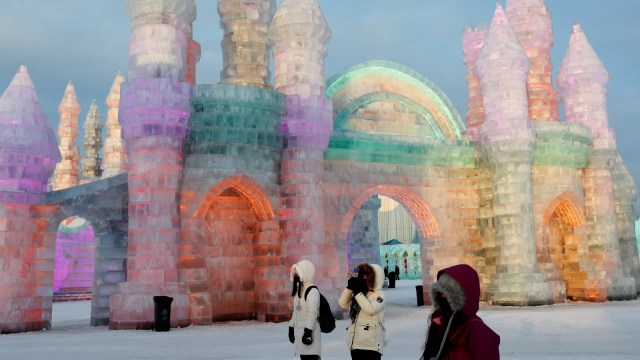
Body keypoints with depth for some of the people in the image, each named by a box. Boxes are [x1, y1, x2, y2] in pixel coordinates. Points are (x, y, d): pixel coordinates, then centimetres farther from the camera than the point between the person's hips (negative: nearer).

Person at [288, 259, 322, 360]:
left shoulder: (313, 291, -16)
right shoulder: (299, 289, 13)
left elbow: (312, 313, -21)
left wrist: (308, 332, -23)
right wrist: (291, 328, 19)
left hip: (309, 330, -9)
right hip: (299, 330, 9)